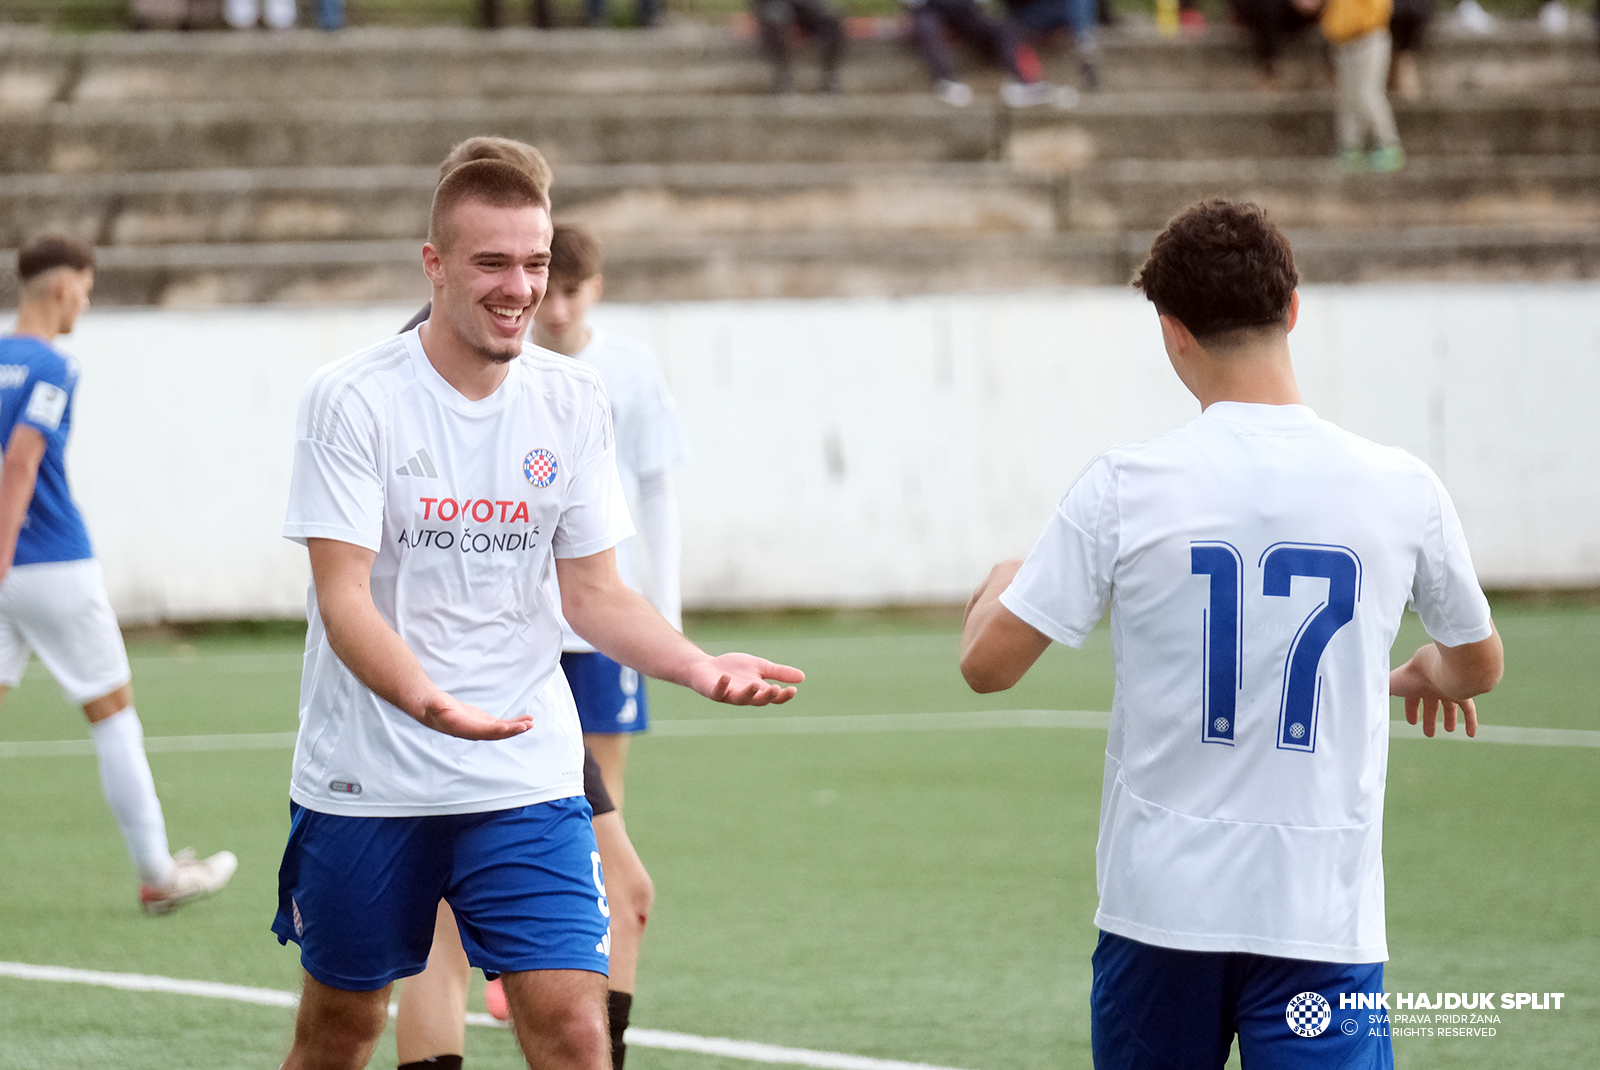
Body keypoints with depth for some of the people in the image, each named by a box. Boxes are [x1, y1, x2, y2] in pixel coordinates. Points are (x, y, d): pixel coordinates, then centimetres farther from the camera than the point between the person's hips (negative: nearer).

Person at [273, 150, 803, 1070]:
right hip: (365, 782, -2)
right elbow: (344, 595, -16)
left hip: (529, 779, 2)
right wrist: (429, 702, -34)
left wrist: (697, 665, -11)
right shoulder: (353, 399, -10)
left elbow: (594, 591, 8)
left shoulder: (574, 401, 3)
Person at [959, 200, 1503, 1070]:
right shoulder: (1400, 490, -1)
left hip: (1158, 904, 1)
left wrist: (1001, 585, 21)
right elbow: (1480, 666, 17)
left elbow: (987, 664, -3)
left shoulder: (1123, 486, -7)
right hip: (1322, 913, 0)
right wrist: (1428, 674, 42)